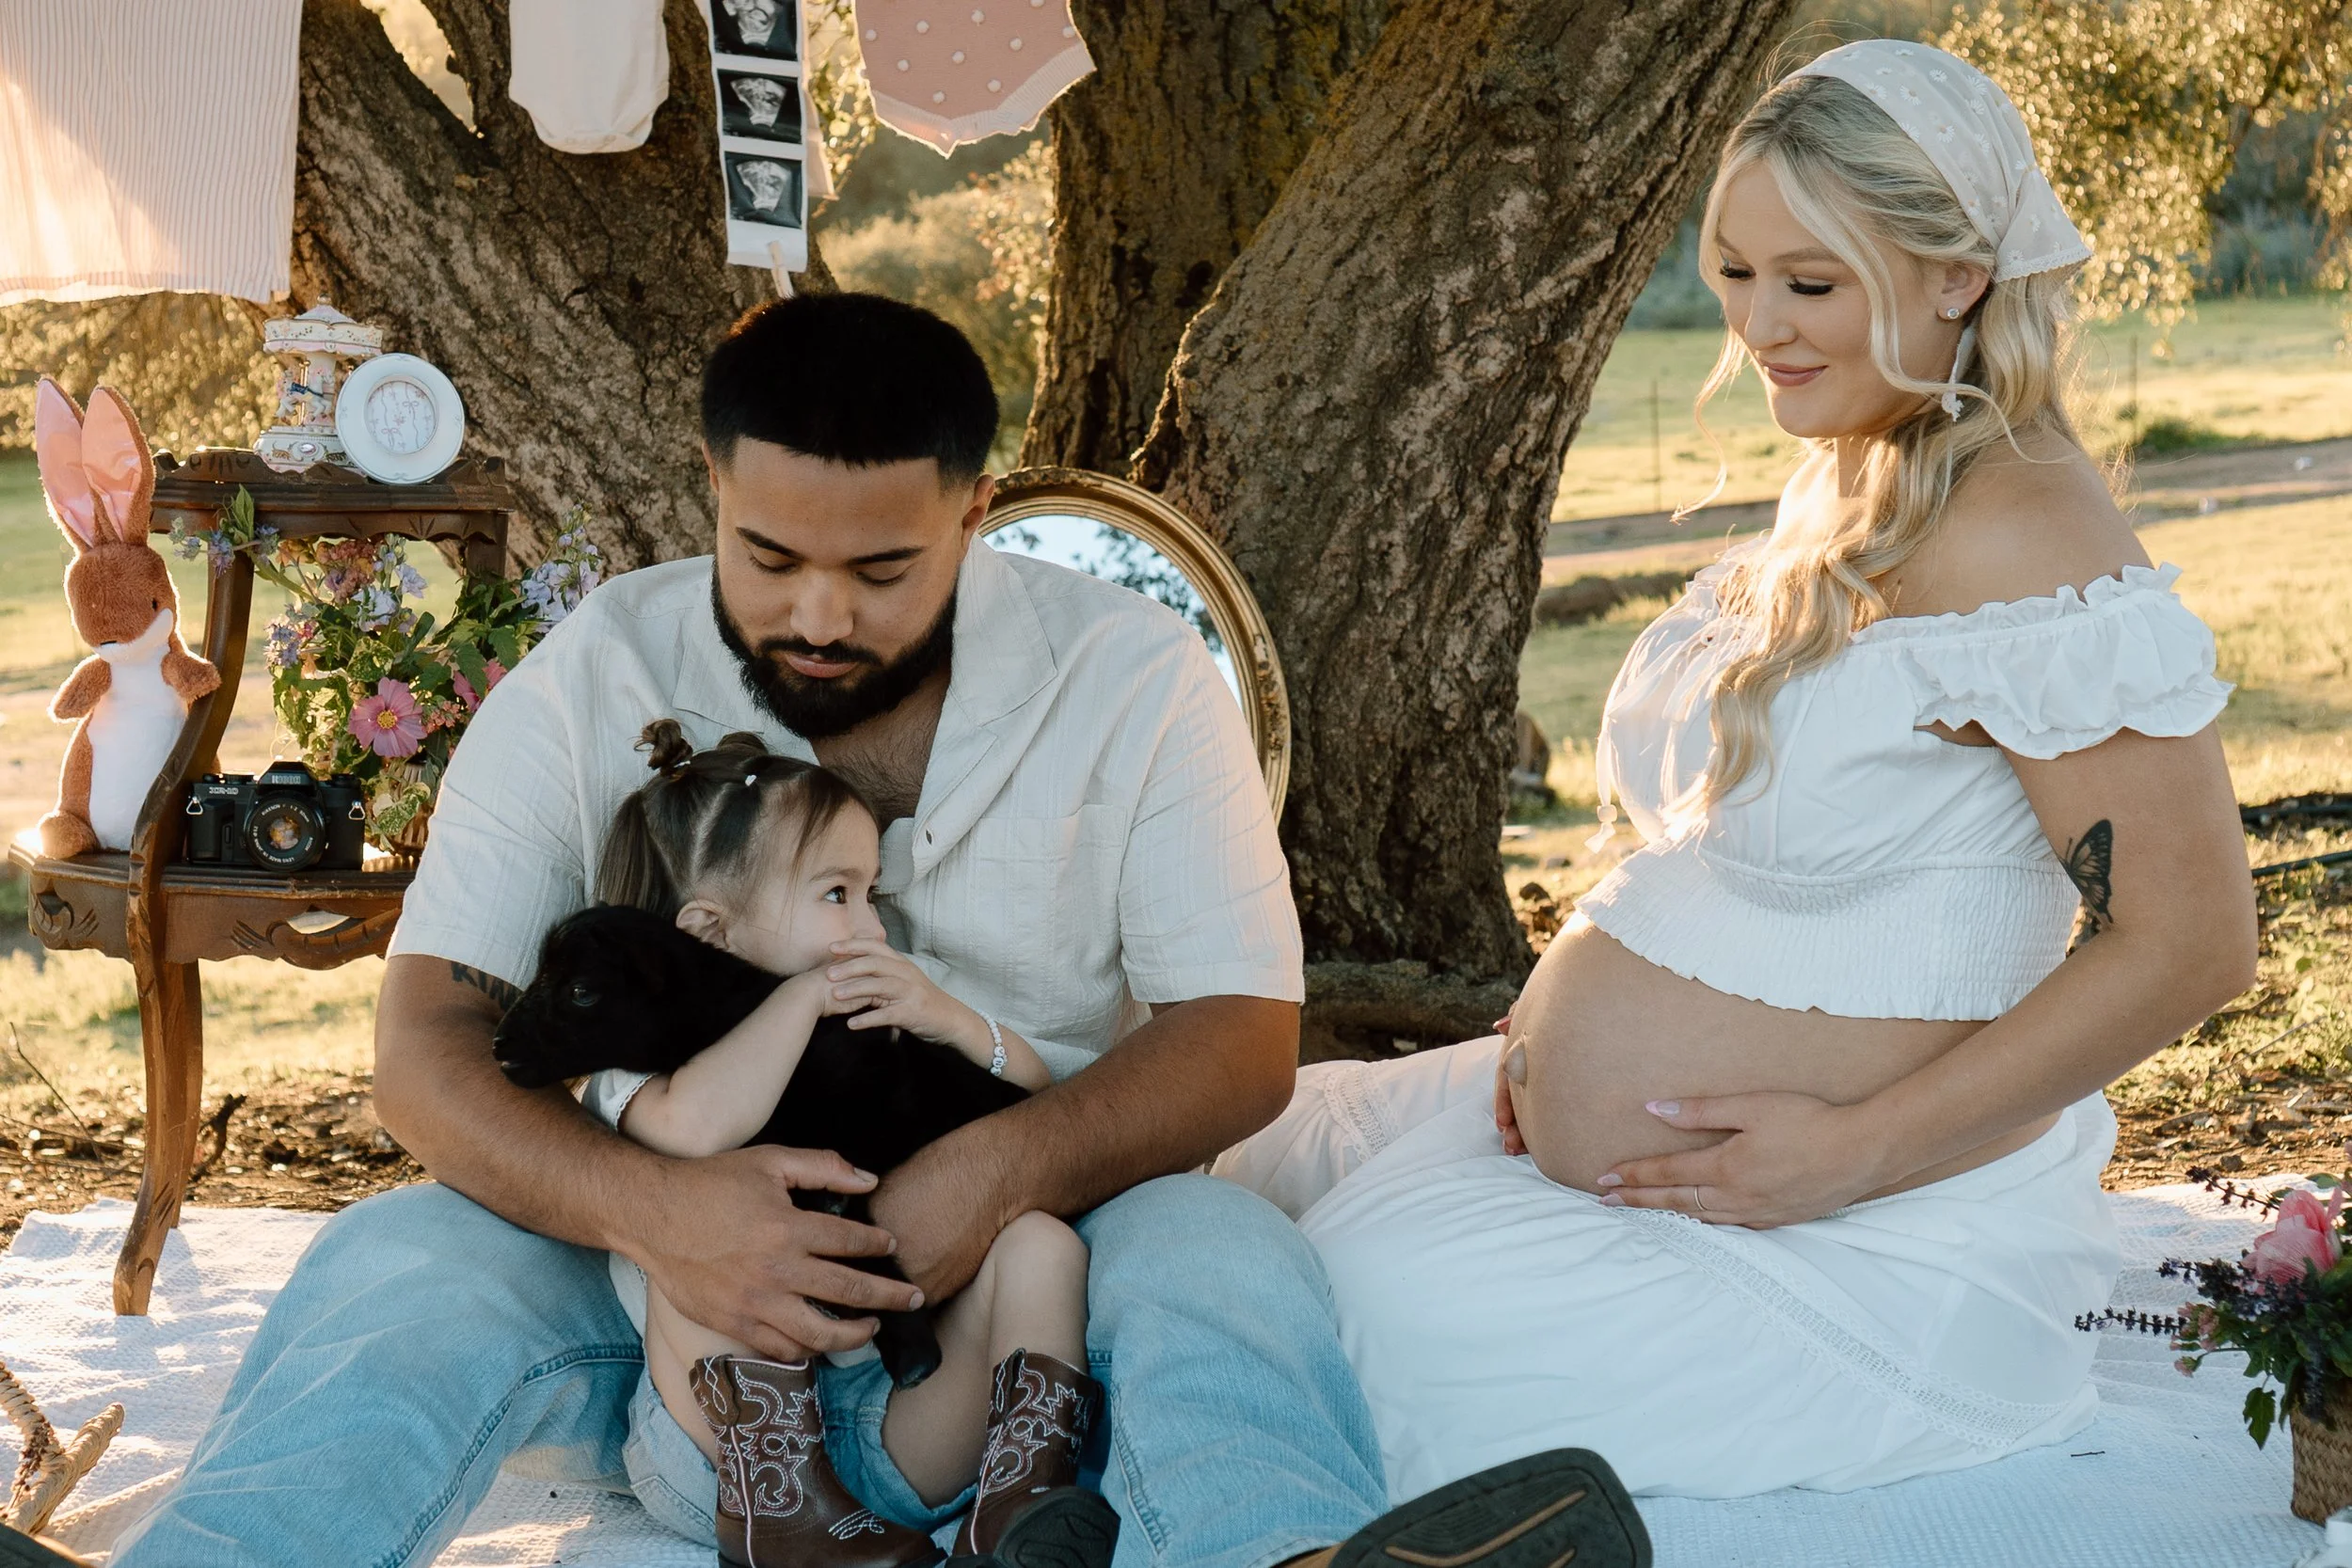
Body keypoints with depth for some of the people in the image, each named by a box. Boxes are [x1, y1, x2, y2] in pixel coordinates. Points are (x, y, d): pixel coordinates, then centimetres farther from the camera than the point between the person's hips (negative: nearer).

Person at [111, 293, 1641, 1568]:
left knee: (1225, 1254, -32)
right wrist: (650, 1209, -30)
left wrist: (1013, 1165, -28)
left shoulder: (1136, 679, -3)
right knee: (400, 1264, -26)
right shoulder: (589, 683, -2)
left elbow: (1243, 1037, -6)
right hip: (672, 1288, 1)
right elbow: (430, 1046, -8)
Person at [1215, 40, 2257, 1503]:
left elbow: (2188, 943, -22)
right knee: (1284, 1148, 10)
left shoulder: (2022, 547, -22)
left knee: (1385, 1305, -20)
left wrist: (1853, 1150, -21)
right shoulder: (1840, 483, 8)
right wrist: (1567, 1017, 5)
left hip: (1858, 1259, -9)